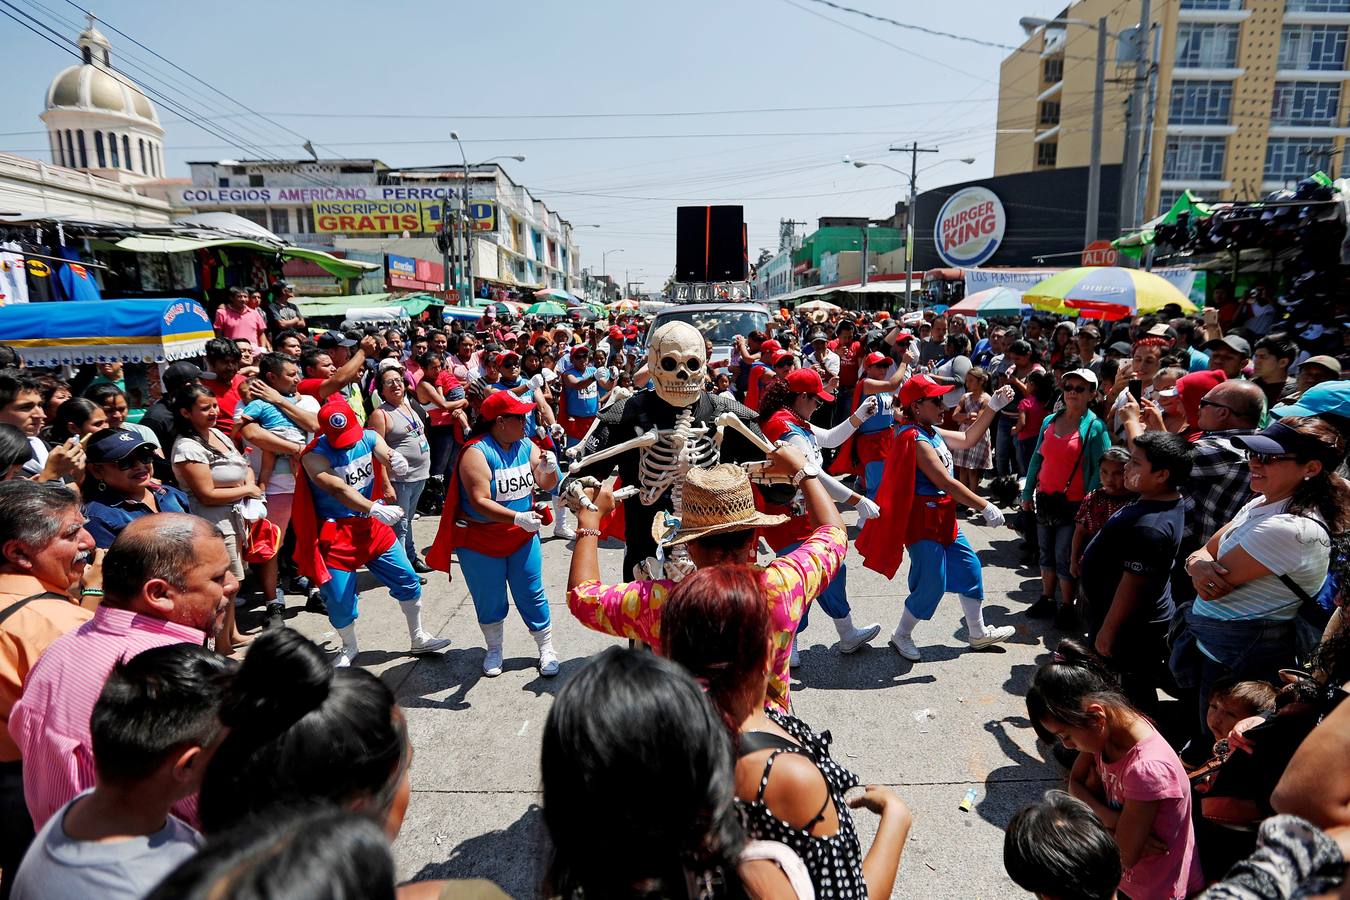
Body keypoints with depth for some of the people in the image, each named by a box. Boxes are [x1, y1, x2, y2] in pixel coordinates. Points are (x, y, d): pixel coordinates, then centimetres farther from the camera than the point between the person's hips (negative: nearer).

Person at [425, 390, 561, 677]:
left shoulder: (526, 446, -3)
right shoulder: (477, 452, -21)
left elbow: (547, 485, 5)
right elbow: (480, 502, -28)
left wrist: (549, 470, -18)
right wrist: (518, 517, -38)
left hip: (523, 537, 4)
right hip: (481, 541, -4)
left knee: (532, 595, 9)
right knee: (489, 600, 12)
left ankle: (546, 648, 26)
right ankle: (494, 650, 35)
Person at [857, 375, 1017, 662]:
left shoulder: (930, 431, 8)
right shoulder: (916, 439, -22)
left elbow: (967, 438, 20)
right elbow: (946, 483, -24)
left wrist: (993, 408, 13)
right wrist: (985, 507, -20)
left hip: (942, 518, 10)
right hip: (923, 520, -10)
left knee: (969, 567, 17)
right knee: (932, 584, -4)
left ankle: (978, 633, 32)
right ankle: (901, 636, 16)